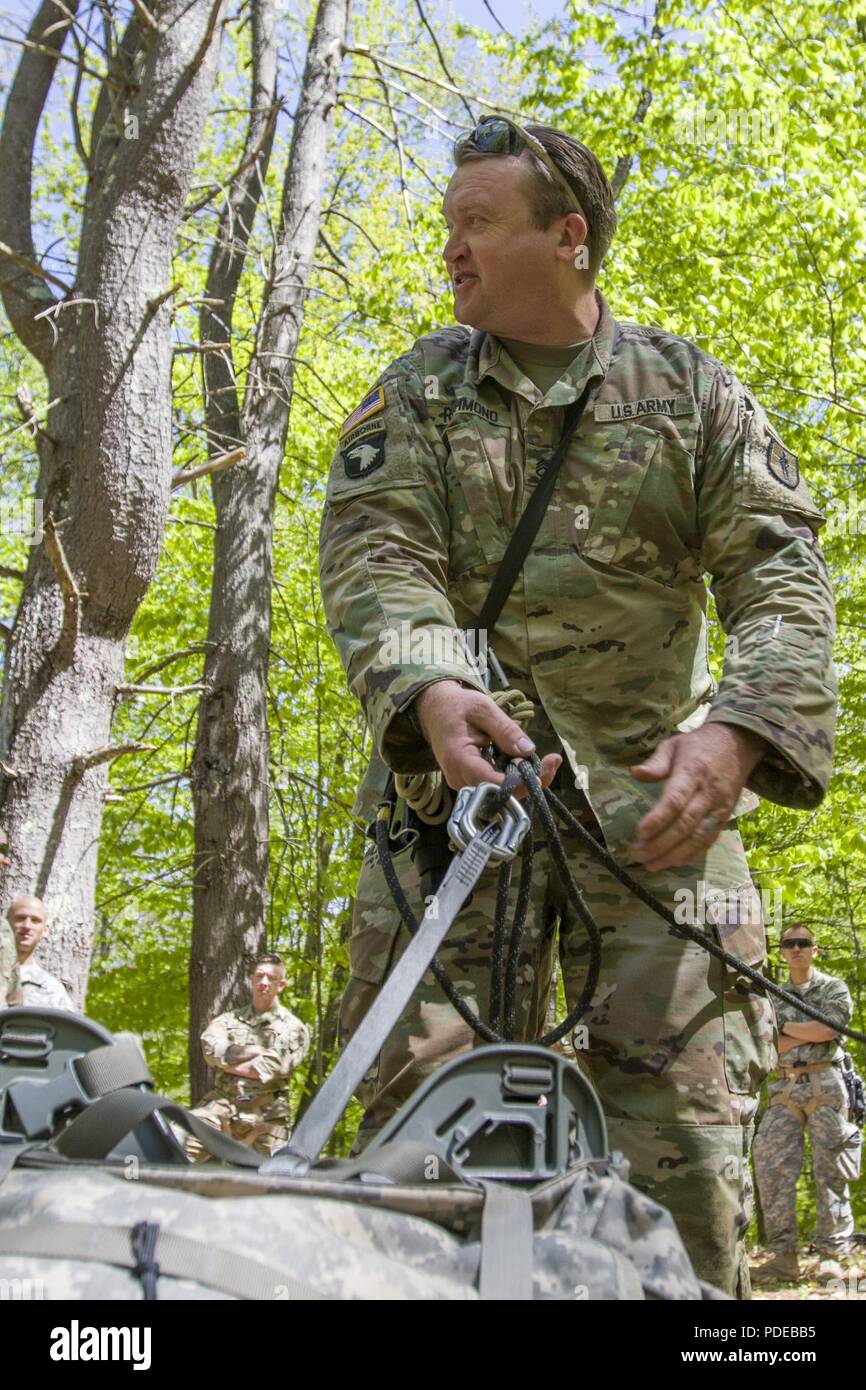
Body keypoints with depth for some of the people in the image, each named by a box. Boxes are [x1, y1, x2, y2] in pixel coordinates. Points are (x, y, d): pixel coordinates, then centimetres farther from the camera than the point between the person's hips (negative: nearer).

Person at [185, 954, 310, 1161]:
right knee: (180, 1140, -22)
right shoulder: (229, 1019, 19)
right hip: (222, 1103, 1)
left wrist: (228, 1061, 0)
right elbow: (212, 1050, -2)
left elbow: (270, 1068, -6)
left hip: (266, 1114, -1)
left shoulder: (293, 1027, 10)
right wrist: (257, 1051, -4)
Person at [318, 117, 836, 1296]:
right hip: (458, 761, 1)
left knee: (683, 1101, -4)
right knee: (427, 1087, -6)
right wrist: (428, 688, -28)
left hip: (650, 787, 0)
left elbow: (781, 573, -1)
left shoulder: (692, 391, 9)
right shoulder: (417, 393, 11)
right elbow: (372, 551, -5)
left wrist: (739, 729, -22)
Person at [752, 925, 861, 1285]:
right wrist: (808, 1034, -7)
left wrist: (785, 1027, 0)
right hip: (783, 1088, 3)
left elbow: (827, 1028, -10)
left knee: (830, 1170, -4)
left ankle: (831, 1255, -2)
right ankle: (784, 1255, -4)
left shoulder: (834, 988, 8)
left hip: (824, 1084, -3)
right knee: (773, 1167, -7)